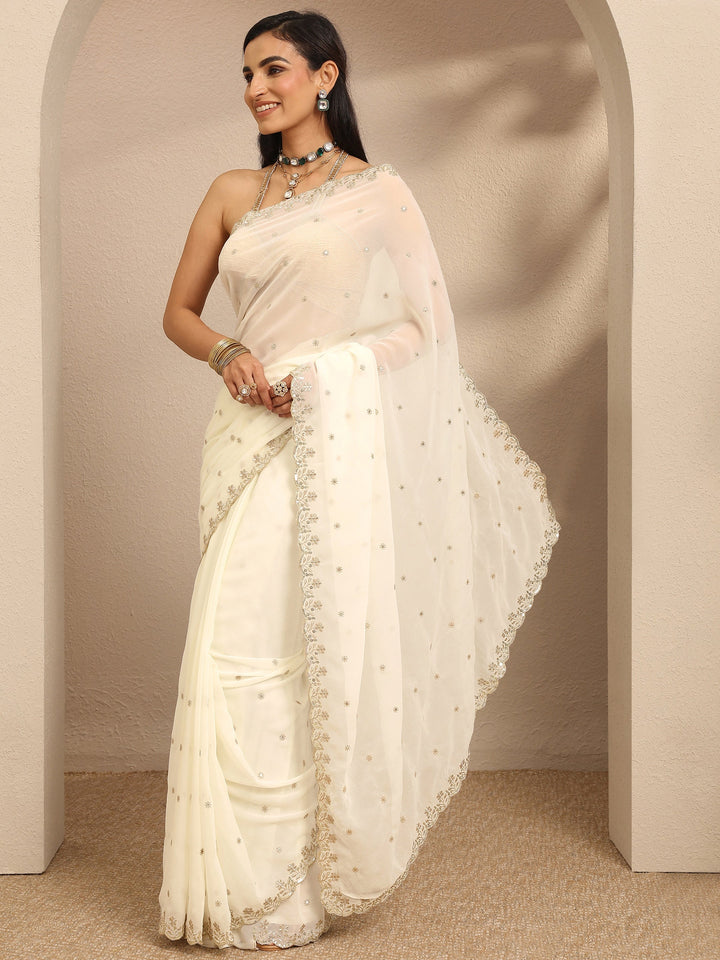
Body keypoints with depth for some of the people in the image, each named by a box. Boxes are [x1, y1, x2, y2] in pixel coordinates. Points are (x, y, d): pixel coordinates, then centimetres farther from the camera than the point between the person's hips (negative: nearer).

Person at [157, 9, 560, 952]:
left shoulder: (378, 191, 4)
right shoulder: (233, 193, 15)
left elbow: (425, 324, 1)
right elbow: (178, 312, 18)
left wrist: (321, 377, -11)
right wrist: (227, 352, -4)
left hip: (337, 440, -4)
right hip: (251, 439, 4)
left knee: (323, 650, -3)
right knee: (239, 652, 1)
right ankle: (251, 883, 13)